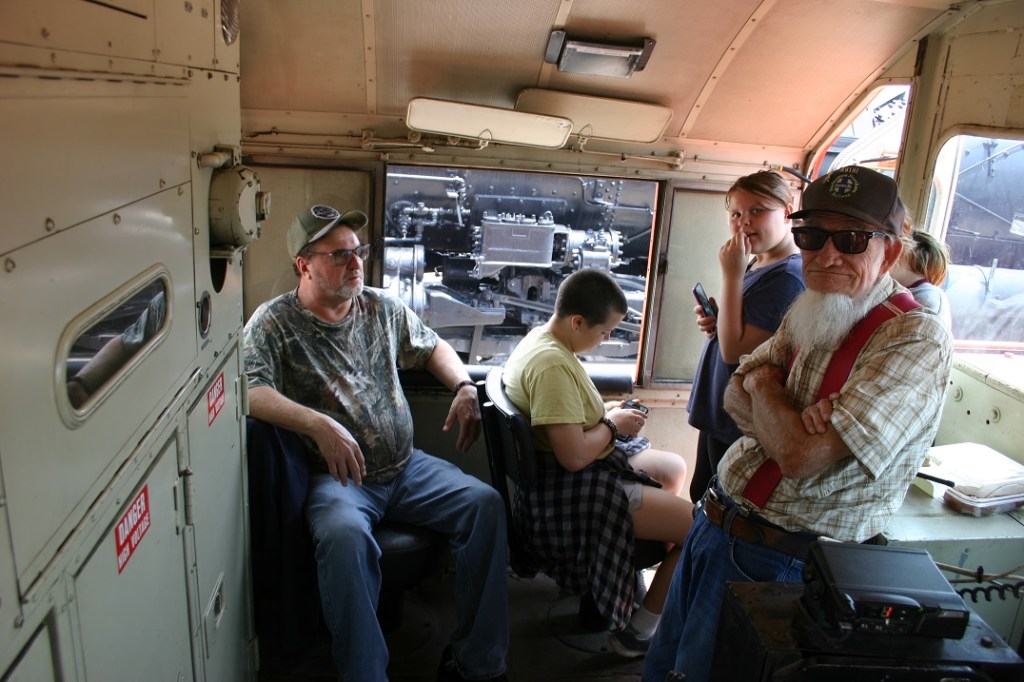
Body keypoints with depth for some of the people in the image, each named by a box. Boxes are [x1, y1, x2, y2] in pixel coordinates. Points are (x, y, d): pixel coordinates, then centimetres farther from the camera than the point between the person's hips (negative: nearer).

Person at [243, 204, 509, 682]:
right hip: (338, 477, -4)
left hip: (405, 466, 5)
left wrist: (464, 386, 5)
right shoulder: (273, 323, -3)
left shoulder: (382, 308, 11)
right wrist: (320, 425, -32)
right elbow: (249, 391, -18)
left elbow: (432, 347, 25)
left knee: (485, 503, -17)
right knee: (344, 535, -37)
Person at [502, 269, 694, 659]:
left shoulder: (543, 337, 6)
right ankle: (635, 632, 6)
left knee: (674, 466, 24)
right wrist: (613, 425, -12)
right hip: (568, 497, -11)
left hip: (578, 479, 11)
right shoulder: (552, 365, -26)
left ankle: (661, 583, 30)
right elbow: (574, 456, -29)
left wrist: (609, 417, 3)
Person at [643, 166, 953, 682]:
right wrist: (797, 424, -17)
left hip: (772, 559, -8)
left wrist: (763, 383, -9)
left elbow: (801, 455, -28)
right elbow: (737, 397, 4)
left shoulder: (916, 339, -21)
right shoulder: (810, 315, 6)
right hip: (718, 519, 8)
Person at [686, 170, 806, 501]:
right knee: (701, 498, 23)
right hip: (718, 412, 9)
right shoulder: (753, 264, 8)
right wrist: (714, 321, -2)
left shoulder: (787, 276, -21)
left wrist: (732, 275, -23)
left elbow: (736, 351, -25)